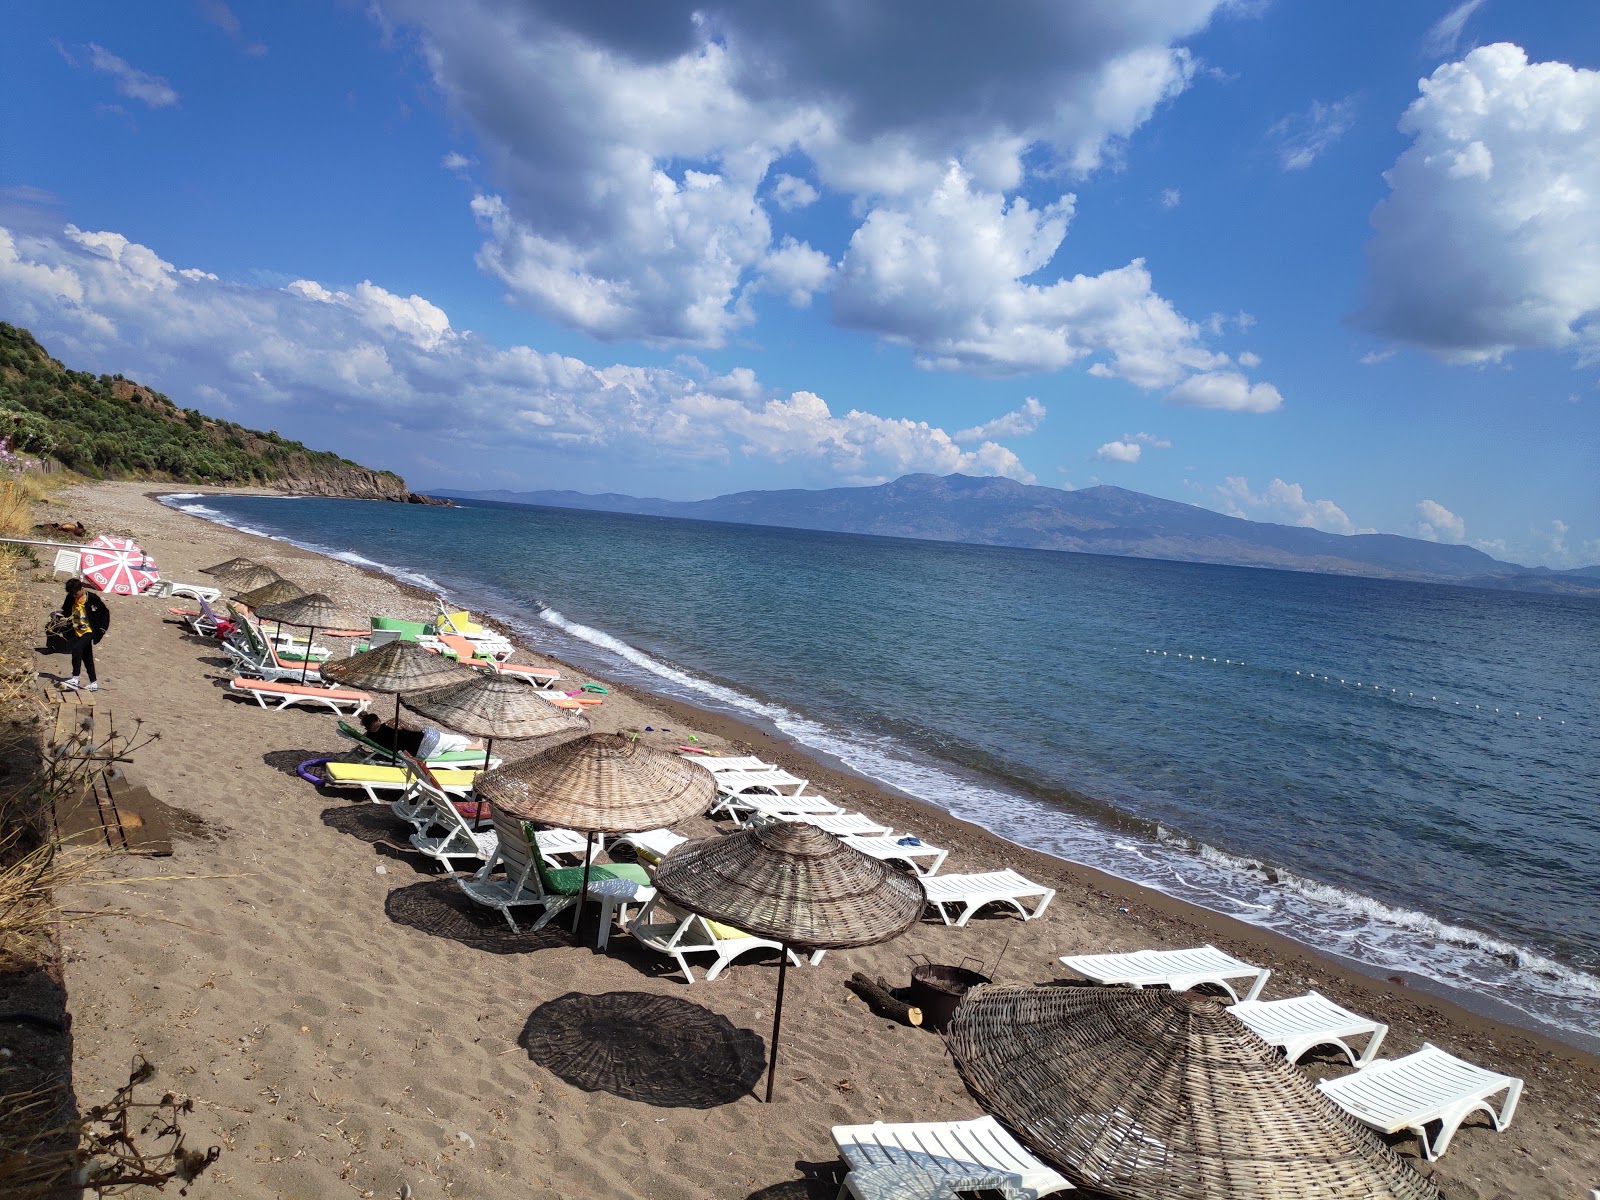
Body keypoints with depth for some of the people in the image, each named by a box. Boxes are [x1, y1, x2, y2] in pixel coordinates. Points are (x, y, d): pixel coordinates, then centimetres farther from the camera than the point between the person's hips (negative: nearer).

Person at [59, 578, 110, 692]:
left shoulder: (92, 598, -12)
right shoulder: (70, 598, 1)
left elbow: (105, 612, -4)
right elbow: (65, 611, 19)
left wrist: (102, 628, -7)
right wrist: (65, 618, -3)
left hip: (89, 631, -6)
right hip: (77, 632, 7)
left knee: (77, 649, -27)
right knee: (86, 658, 11)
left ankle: (75, 679, -28)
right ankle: (94, 683, 19)